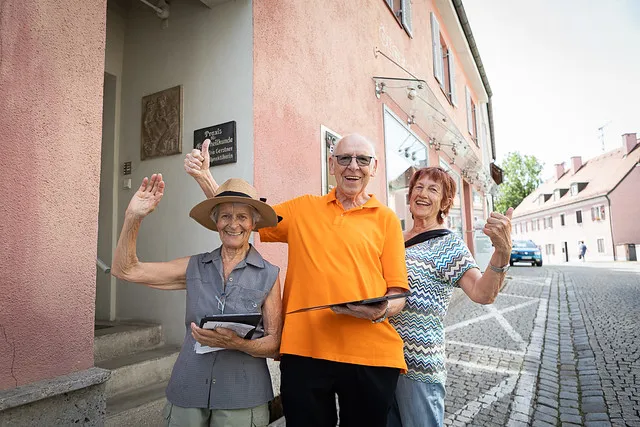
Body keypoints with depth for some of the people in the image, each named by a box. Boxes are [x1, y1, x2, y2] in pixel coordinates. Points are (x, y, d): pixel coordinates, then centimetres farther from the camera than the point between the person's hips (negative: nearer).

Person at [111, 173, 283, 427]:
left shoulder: (269, 276, -6)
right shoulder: (194, 268, 1)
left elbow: (274, 344, -5)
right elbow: (126, 270, 0)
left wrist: (237, 343, -23)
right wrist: (133, 217, -11)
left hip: (241, 399, -2)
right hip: (187, 392, 3)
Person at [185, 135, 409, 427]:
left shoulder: (386, 219, 5)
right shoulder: (303, 209, 9)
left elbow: (397, 291, 3)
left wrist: (382, 310, -19)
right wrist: (204, 176, 7)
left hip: (370, 355, 0)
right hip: (304, 351, 1)